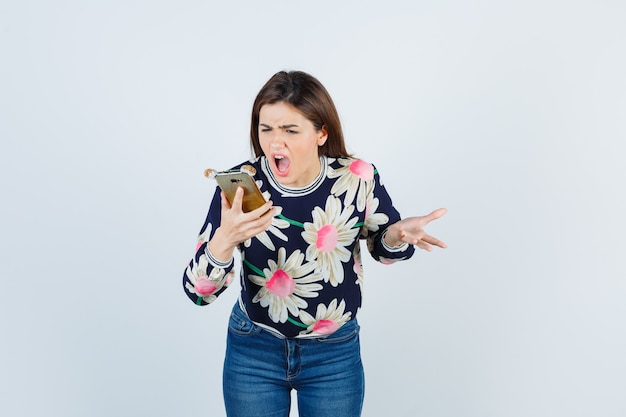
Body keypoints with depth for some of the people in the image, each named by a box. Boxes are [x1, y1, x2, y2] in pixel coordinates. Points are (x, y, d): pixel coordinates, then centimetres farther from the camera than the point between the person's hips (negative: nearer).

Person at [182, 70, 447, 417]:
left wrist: (399, 234, -20)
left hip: (336, 353, 1)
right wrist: (225, 238, -38)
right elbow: (199, 293, -19)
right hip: (254, 349, 0)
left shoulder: (358, 179, -16)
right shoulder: (240, 184, -18)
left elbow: (383, 246, 4)